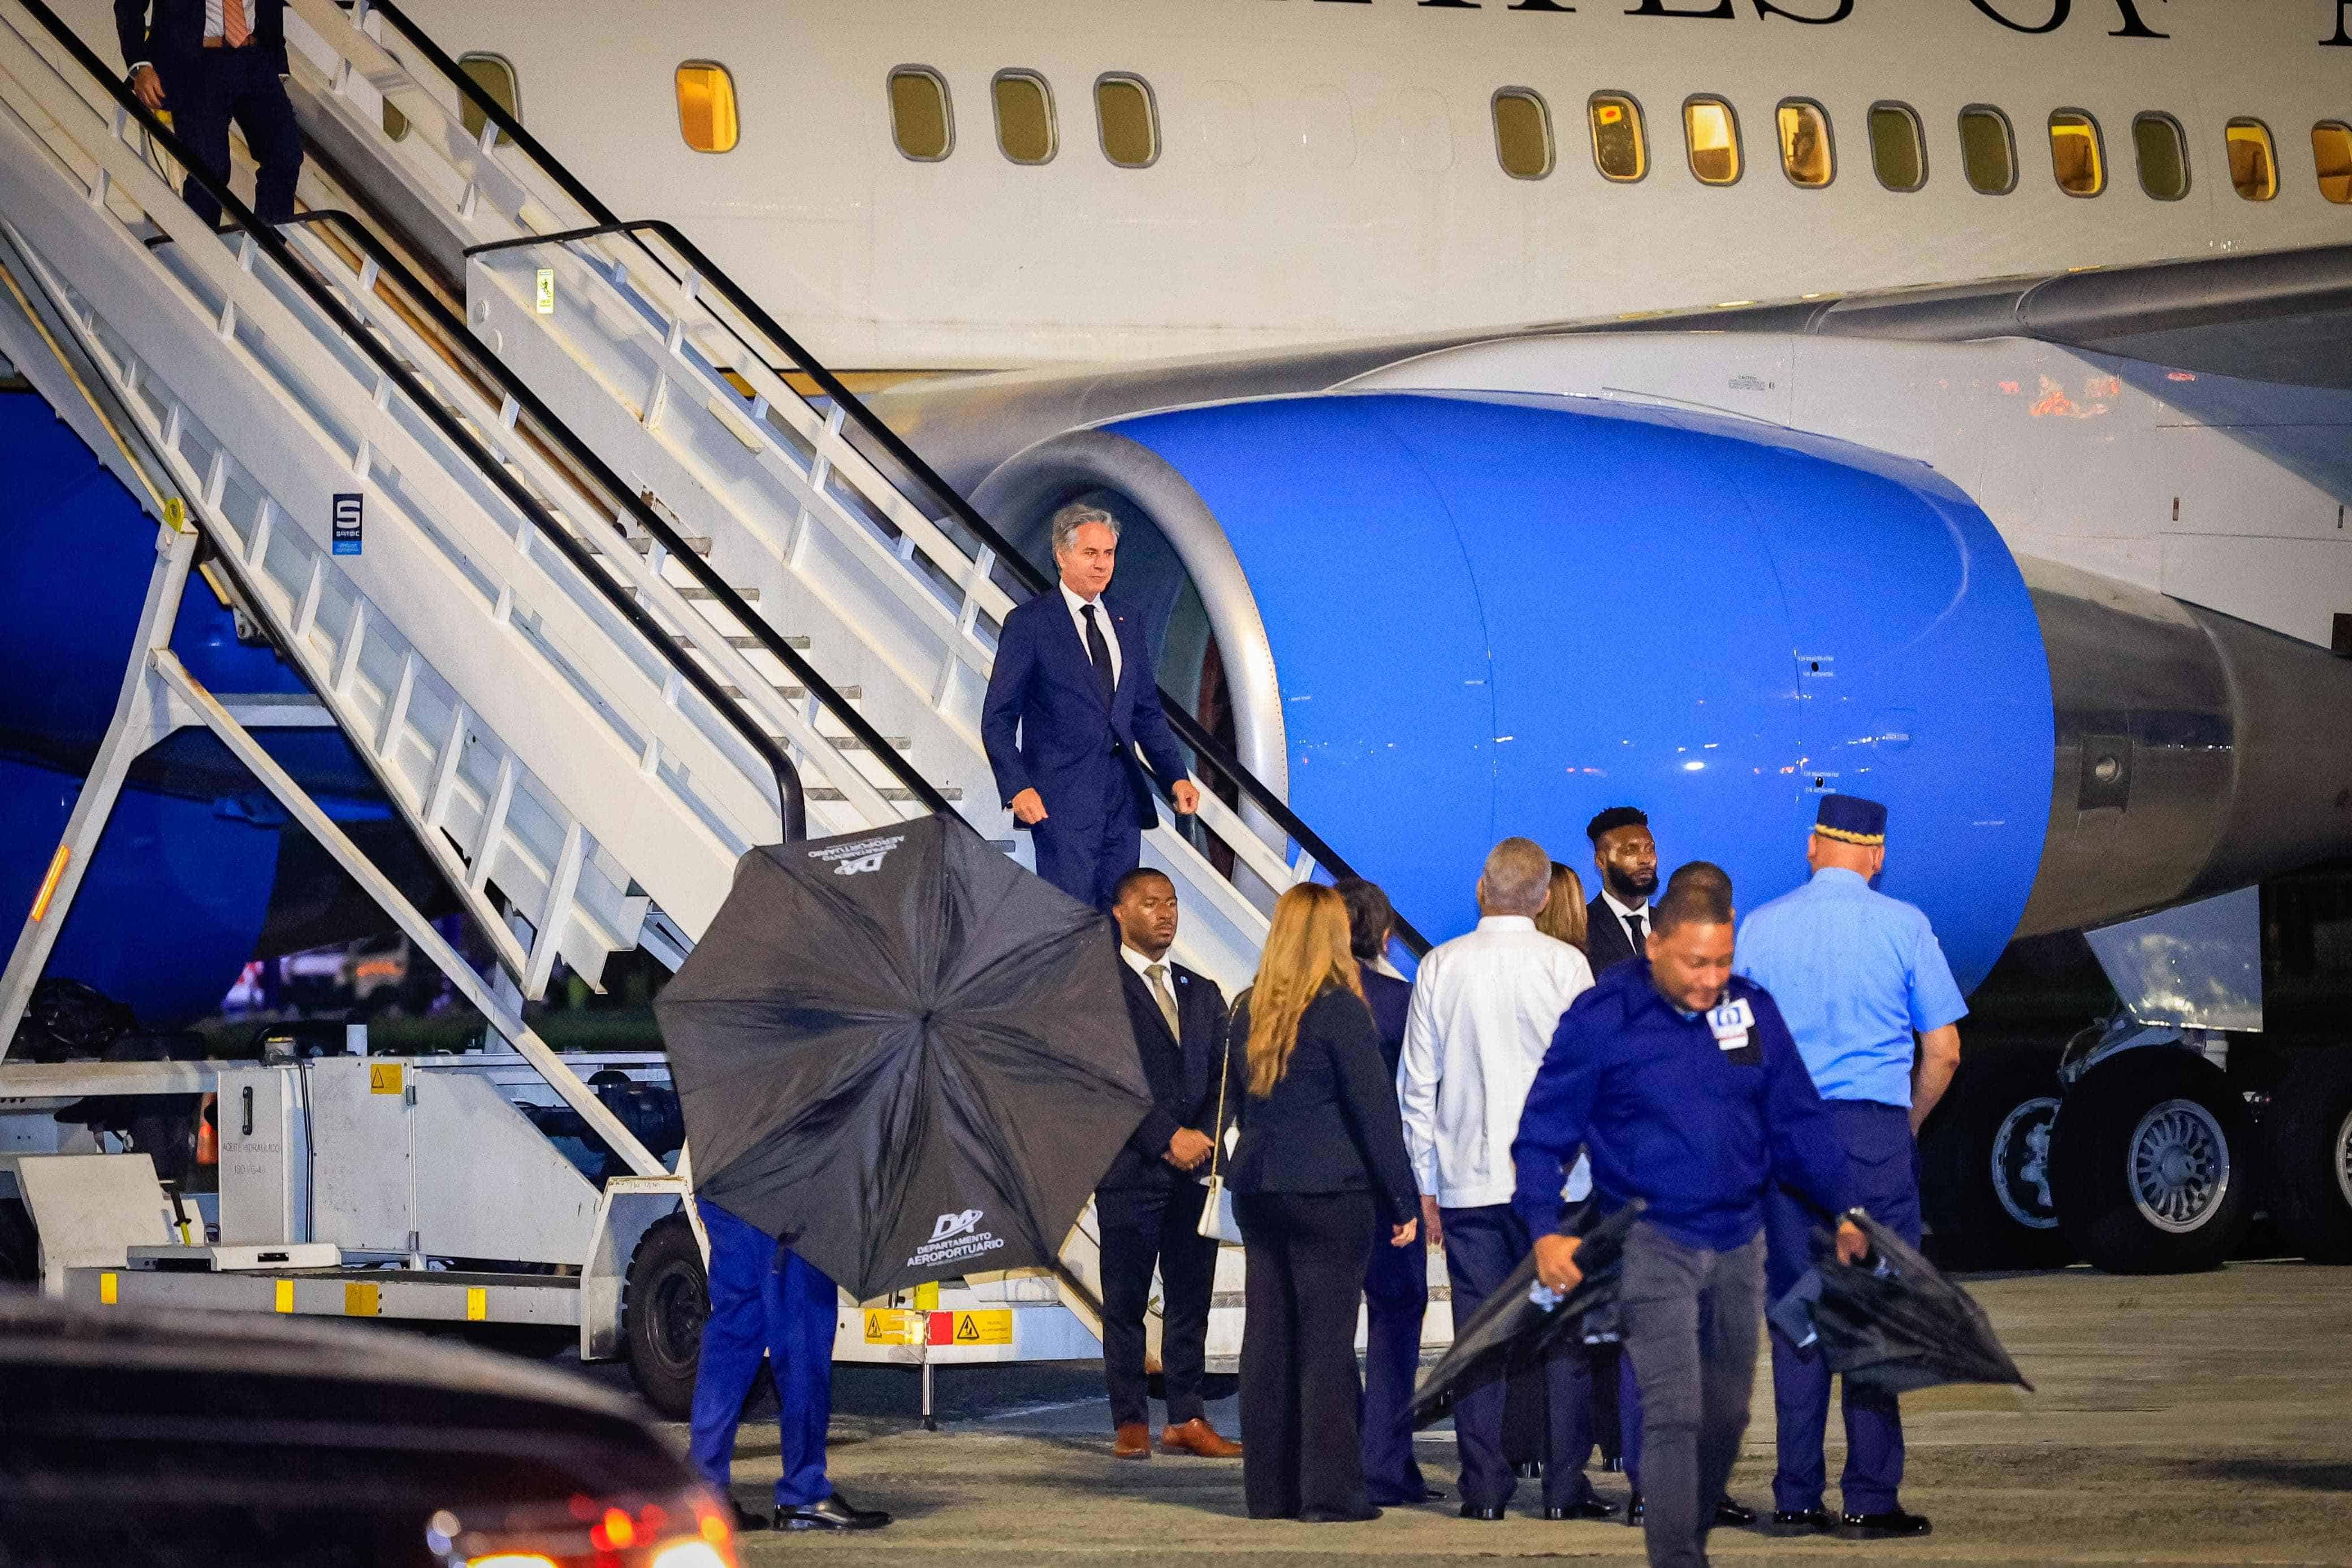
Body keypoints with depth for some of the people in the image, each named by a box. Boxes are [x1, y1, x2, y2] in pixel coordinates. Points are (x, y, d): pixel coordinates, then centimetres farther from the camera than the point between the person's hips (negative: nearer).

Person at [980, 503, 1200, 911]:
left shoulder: (1127, 631, 18)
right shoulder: (1028, 623, 0)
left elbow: (1147, 715, 21)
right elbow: (998, 719, -3)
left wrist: (1177, 777, 5)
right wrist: (1017, 788, -16)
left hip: (1124, 799, 6)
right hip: (1061, 800, -6)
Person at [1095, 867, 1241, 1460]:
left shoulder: (1201, 993, 18)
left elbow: (1222, 1077, 12)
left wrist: (1205, 1135, -6)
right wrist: (1168, 1137, -13)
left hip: (1193, 1168, 5)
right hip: (1131, 1169, -5)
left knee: (1191, 1299, 5)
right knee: (1126, 1302, -1)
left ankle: (1187, 1420, 8)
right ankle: (1130, 1424, 3)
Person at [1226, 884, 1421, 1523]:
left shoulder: (1249, 1011, 9)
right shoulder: (1339, 1009, -10)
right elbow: (1375, 1111, -10)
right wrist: (1403, 1201, -6)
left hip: (1257, 1185, 6)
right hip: (1329, 1192, -6)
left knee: (1268, 1338, 8)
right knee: (1327, 1339, -3)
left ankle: (1270, 1487, 12)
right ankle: (1330, 1491, -3)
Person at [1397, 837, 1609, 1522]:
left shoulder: (1441, 967, 2)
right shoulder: (1565, 964, -3)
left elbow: (1417, 1085, 5)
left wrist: (1426, 1185, 11)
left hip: (1468, 1181, 2)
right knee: (1564, 1336, 4)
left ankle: (1485, 1489, 3)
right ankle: (1564, 1488, 3)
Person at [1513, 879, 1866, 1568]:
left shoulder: (1752, 1009, 3)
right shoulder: (1601, 1018, -9)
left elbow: (1798, 1118, 13)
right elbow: (1543, 1134, -5)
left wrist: (1843, 1208, 10)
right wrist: (1545, 1231, -15)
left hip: (1738, 1240, 5)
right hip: (1651, 1242, -5)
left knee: (1727, 1413, 14)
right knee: (1674, 1413, -14)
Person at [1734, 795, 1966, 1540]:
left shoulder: (1761, 926, 5)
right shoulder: (1902, 926, -1)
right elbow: (1942, 1052, -1)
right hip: (1876, 1129, -2)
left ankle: (1796, 1498, 5)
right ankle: (1872, 1497, -2)